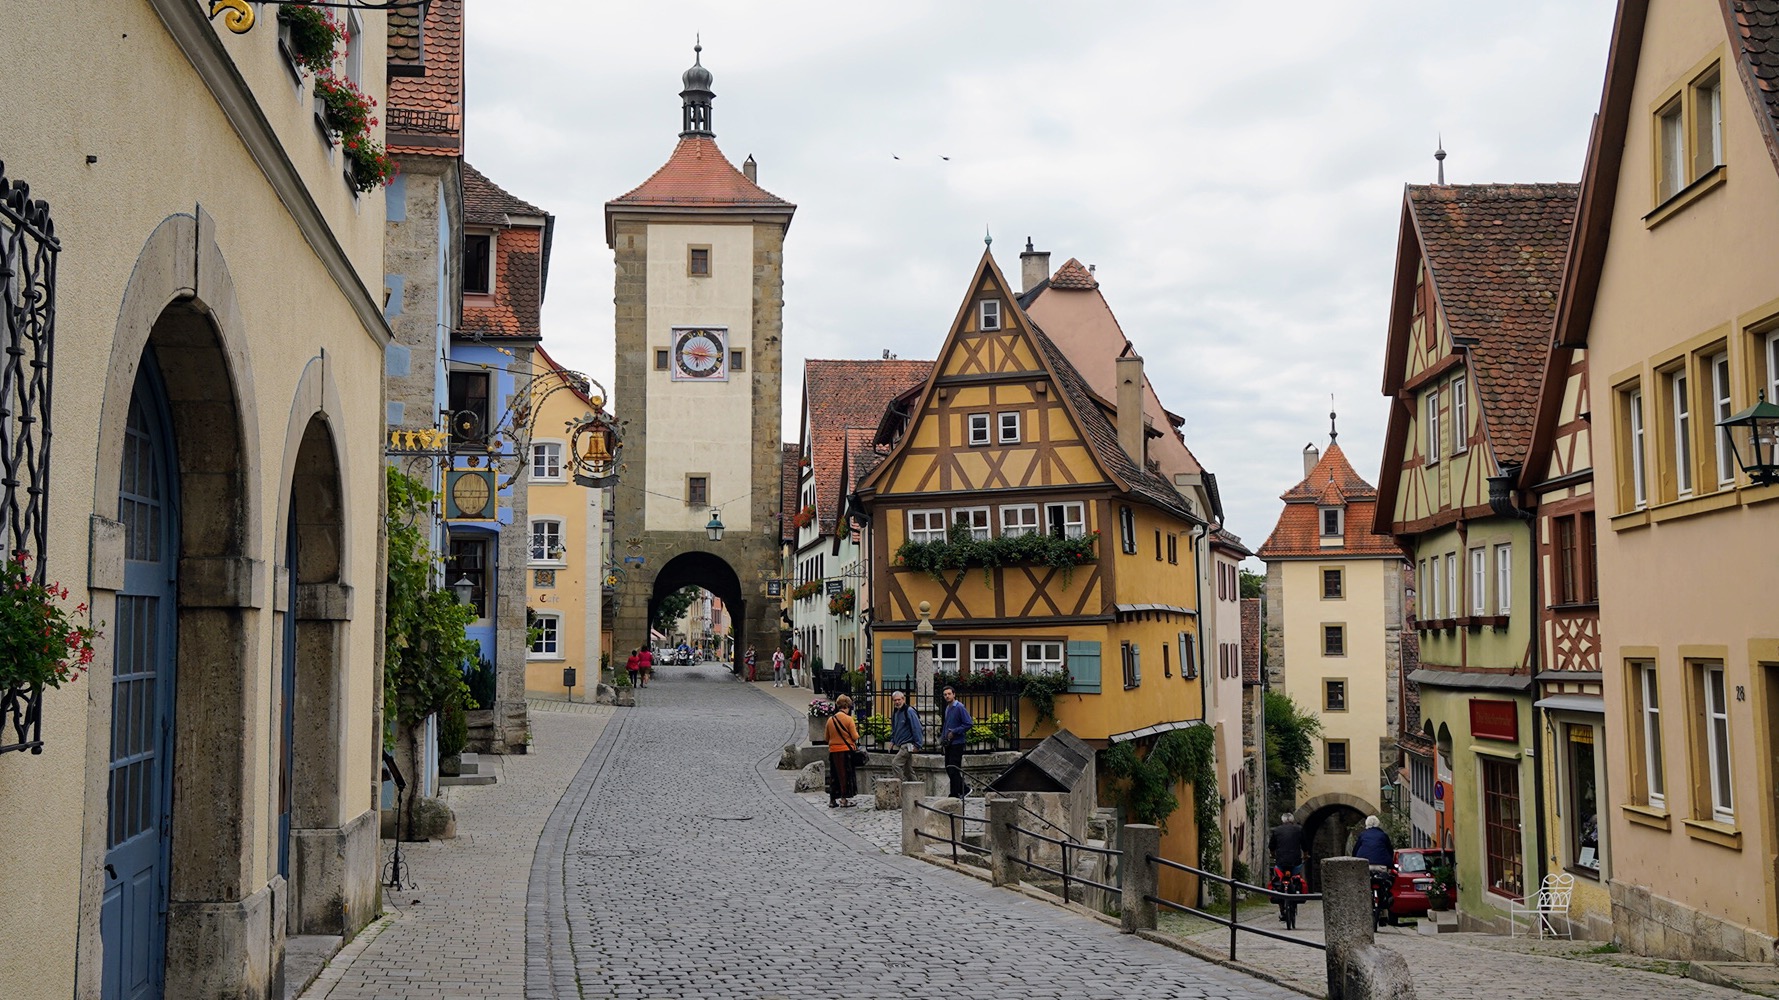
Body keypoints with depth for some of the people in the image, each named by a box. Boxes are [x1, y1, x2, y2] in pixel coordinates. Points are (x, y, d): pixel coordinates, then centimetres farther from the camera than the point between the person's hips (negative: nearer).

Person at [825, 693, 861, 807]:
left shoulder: (830, 720, 3)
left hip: (833, 751, 4)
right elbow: (855, 737, -10)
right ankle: (844, 799, 8)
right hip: (846, 750, -4)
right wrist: (856, 731, 10)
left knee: (834, 775, 11)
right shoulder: (848, 719, -11)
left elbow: (827, 738, 10)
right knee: (846, 775, 6)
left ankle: (832, 800, 12)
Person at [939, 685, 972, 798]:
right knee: (948, 769, 11)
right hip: (948, 743, 9)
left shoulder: (959, 707, -12)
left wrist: (954, 732, -17)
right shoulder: (947, 708, 14)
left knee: (953, 769, -8)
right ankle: (963, 788, 23)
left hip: (957, 743, -9)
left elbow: (968, 723, -16)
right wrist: (943, 736, 12)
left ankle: (955, 794, -1)